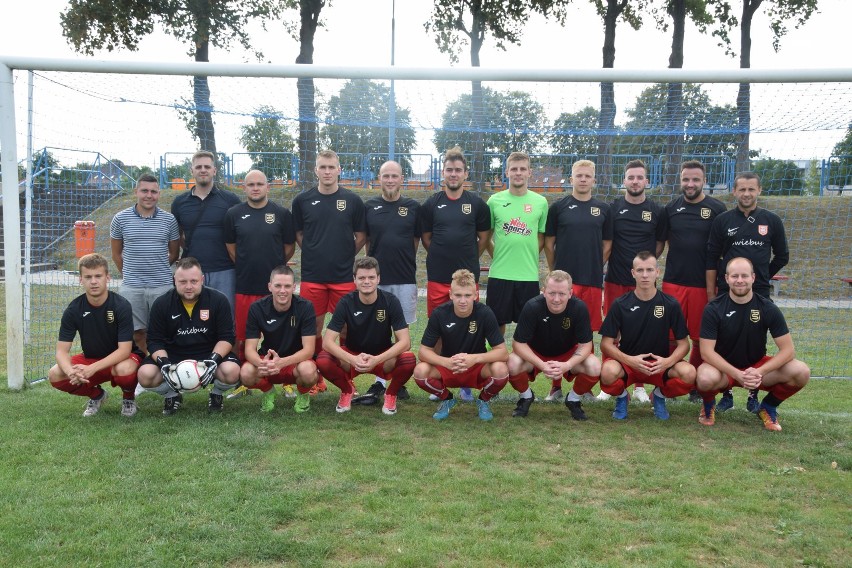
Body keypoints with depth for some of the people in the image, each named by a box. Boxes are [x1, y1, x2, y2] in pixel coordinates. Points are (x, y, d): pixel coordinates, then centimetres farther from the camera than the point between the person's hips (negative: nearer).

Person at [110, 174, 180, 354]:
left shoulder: (169, 220, 3)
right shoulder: (120, 219, 2)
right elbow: (116, 254, 13)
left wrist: (157, 269, 12)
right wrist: (129, 274, 13)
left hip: (163, 286, 0)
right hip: (131, 287, 0)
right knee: (137, 332, 5)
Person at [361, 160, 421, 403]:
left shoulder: (413, 207, 4)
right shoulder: (369, 206, 5)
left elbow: (417, 240, 10)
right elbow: (365, 240, 11)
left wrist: (404, 262, 6)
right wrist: (376, 261, 5)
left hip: (405, 278, 0)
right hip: (376, 277, 0)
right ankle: (380, 382, 6)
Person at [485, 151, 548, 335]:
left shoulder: (540, 202, 4)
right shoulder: (495, 200, 3)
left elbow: (542, 238, 10)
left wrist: (529, 258, 4)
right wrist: (497, 256, 2)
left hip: (529, 275, 1)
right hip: (499, 273, 0)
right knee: (498, 321, 6)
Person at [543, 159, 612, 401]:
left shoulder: (603, 209, 10)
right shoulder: (558, 207, 4)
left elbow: (607, 244, 14)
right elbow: (549, 243, 6)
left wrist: (595, 268, 9)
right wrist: (556, 272, 5)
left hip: (593, 280, 2)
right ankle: (556, 385, 3)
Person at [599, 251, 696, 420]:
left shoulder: (671, 304, -4)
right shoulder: (620, 305, -7)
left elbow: (683, 344, -1)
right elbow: (606, 344, -8)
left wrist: (668, 361, -23)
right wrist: (629, 360, -25)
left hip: (660, 364, 1)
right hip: (627, 362, -1)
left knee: (688, 373, -29)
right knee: (608, 372, -36)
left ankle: (660, 395, 6)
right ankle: (621, 397, 3)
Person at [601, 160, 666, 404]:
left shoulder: (656, 211, 5)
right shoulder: (612, 208, 2)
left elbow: (660, 243, 12)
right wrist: (607, 264, -1)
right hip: (615, 280, -1)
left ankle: (639, 385, 14)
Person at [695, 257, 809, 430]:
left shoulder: (768, 309, -8)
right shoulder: (713, 309, -13)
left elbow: (788, 349, -11)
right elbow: (707, 351, -18)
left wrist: (759, 372, -26)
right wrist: (737, 374, -30)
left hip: (758, 368, 3)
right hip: (724, 369, -3)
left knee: (801, 372, -22)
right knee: (706, 379, -38)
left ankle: (768, 407, 8)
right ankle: (709, 405, 1)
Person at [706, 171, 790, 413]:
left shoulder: (772, 221, 4)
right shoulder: (722, 220, 2)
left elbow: (782, 257, 12)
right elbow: (712, 259, 2)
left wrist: (761, 278, 9)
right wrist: (711, 293, -2)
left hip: (759, 294, 1)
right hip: (727, 293, 0)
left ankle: (754, 395, 16)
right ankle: (726, 395, 14)